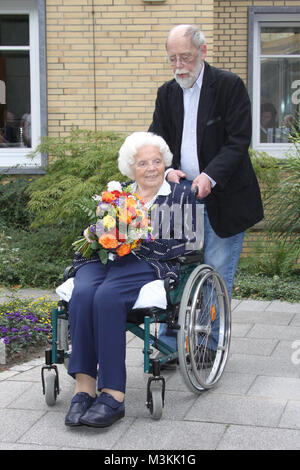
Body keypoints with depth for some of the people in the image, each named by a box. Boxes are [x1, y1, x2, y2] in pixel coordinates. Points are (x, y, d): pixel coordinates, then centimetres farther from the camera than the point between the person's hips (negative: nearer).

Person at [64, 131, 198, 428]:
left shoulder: (180, 197, 14)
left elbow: (184, 245, 2)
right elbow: (93, 231, 26)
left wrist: (143, 238, -12)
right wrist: (91, 233, 1)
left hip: (147, 264, -4)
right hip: (102, 260, 4)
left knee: (107, 296, -36)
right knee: (83, 293, -33)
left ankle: (113, 395, -36)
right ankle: (83, 387, -34)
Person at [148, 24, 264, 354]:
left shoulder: (230, 86, -7)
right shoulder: (167, 93, 9)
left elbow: (238, 141, -12)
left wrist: (210, 176, -25)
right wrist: (167, 169, -14)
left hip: (223, 197, -4)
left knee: (217, 274, 2)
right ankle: (169, 342, 15)